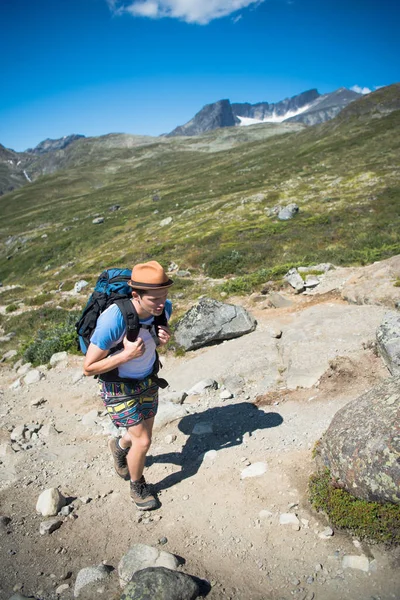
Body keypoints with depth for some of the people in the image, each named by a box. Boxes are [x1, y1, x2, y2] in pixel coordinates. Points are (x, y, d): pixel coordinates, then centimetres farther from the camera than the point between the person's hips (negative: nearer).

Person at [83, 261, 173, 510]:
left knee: (143, 434, 18)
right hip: (119, 386, -5)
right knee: (143, 441, -4)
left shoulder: (164, 308, -19)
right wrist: (127, 355, -37)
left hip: (148, 379, 5)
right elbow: (89, 368, -24)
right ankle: (137, 486, 28)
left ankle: (120, 446, 55)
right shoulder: (112, 321, -36)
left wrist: (164, 338, -21)